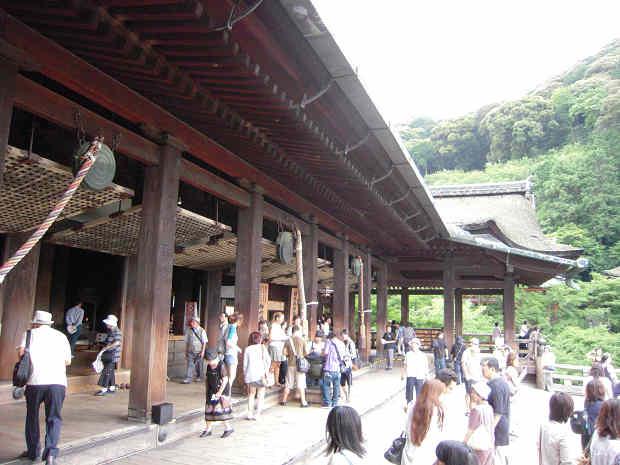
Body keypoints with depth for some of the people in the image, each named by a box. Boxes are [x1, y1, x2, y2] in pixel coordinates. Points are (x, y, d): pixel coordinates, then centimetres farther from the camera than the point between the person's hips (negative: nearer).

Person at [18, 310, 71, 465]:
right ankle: (51, 452, -10)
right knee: (54, 418, 6)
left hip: (35, 381, -1)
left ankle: (33, 451, 29)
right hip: (58, 382, 1)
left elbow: (21, 352, -8)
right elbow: (68, 361, 15)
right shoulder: (61, 336, 16)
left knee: (32, 417, 19)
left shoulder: (30, 333, 10)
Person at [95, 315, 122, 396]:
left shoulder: (116, 332, -18)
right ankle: (112, 388, 22)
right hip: (108, 355, 10)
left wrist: (105, 348, -26)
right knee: (110, 372, 14)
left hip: (113, 356, -10)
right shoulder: (110, 331, 13)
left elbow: (116, 343, -31)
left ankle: (104, 389, -4)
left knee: (107, 371, -8)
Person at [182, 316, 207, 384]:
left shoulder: (202, 331, -4)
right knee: (190, 365, -7)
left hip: (199, 352, -2)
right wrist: (186, 351, 11)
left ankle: (200, 377, 28)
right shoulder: (188, 331, 4)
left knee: (199, 365, 10)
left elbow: (204, 342, -4)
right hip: (190, 352, 2)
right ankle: (188, 378, -7)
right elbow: (186, 342, 11)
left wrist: (203, 351, -10)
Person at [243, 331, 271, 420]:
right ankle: (257, 414, 0)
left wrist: (245, 375, 10)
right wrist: (266, 371, 0)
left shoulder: (247, 349, 4)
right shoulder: (262, 347, 3)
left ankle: (250, 413, 10)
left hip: (250, 374, 2)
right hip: (261, 374, -2)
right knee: (260, 395, 7)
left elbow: (245, 363, 4)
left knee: (251, 394, 15)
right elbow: (268, 360, -6)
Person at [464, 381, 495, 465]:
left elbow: (470, 431, -16)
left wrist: (462, 444, -8)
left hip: (477, 447, -7)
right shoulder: (489, 408, 0)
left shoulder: (477, 410, -21)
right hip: (489, 446, 7)